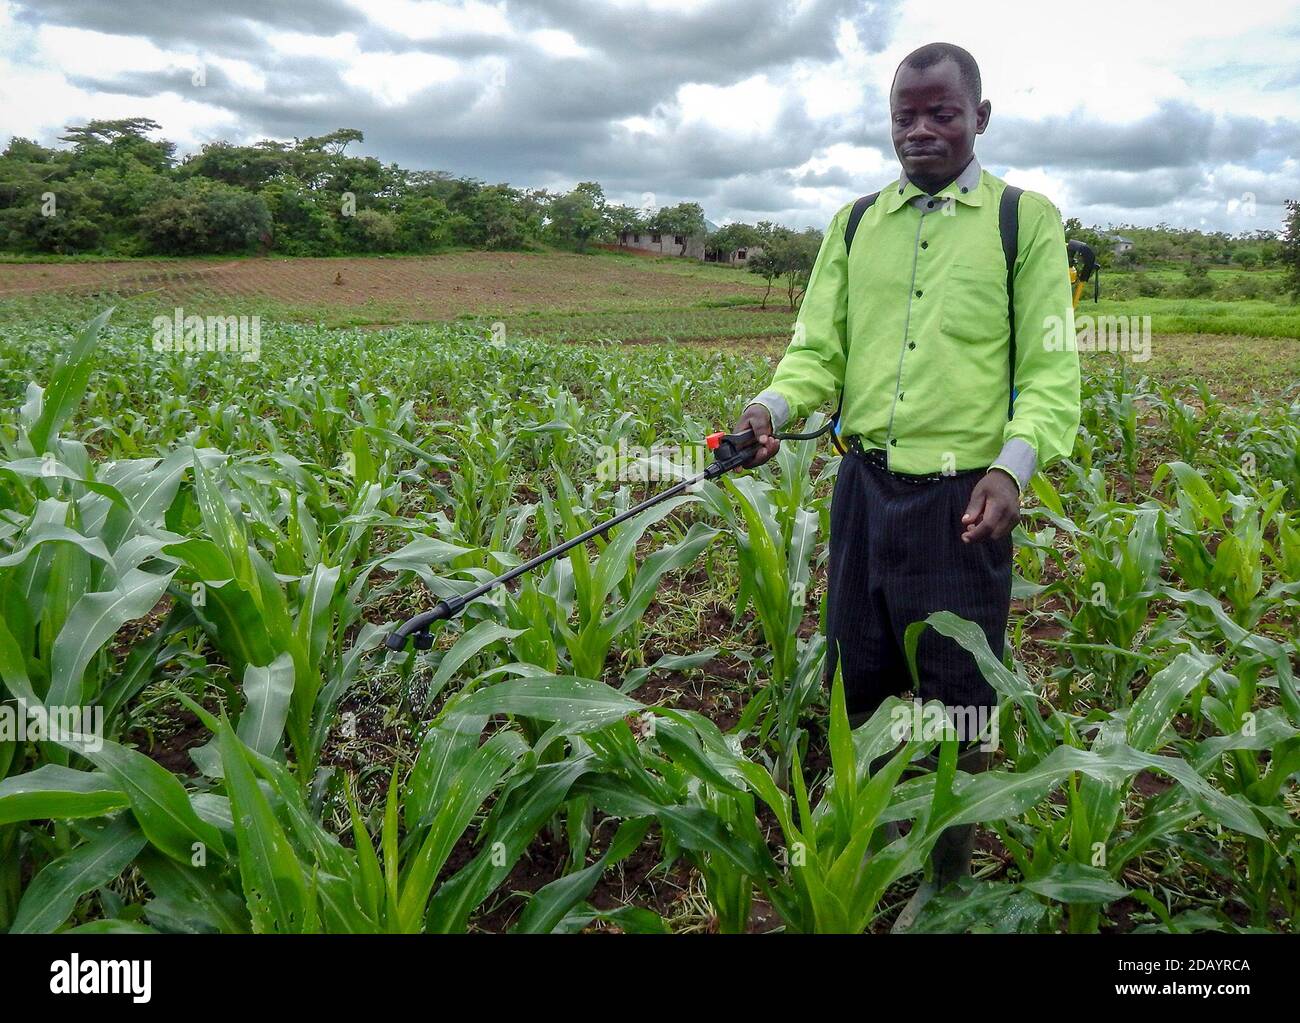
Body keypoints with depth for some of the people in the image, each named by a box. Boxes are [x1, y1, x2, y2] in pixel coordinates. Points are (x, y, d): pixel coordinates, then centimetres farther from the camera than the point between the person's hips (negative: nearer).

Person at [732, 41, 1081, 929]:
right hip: (866, 485, 4)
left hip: (963, 498, -3)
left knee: (958, 699, 7)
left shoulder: (1027, 218, 0)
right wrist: (773, 406, -15)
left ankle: (948, 880, 29)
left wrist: (1014, 462, -21)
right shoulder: (854, 225, 11)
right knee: (860, 680, 15)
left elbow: (1050, 366, -5)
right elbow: (819, 347, 5)